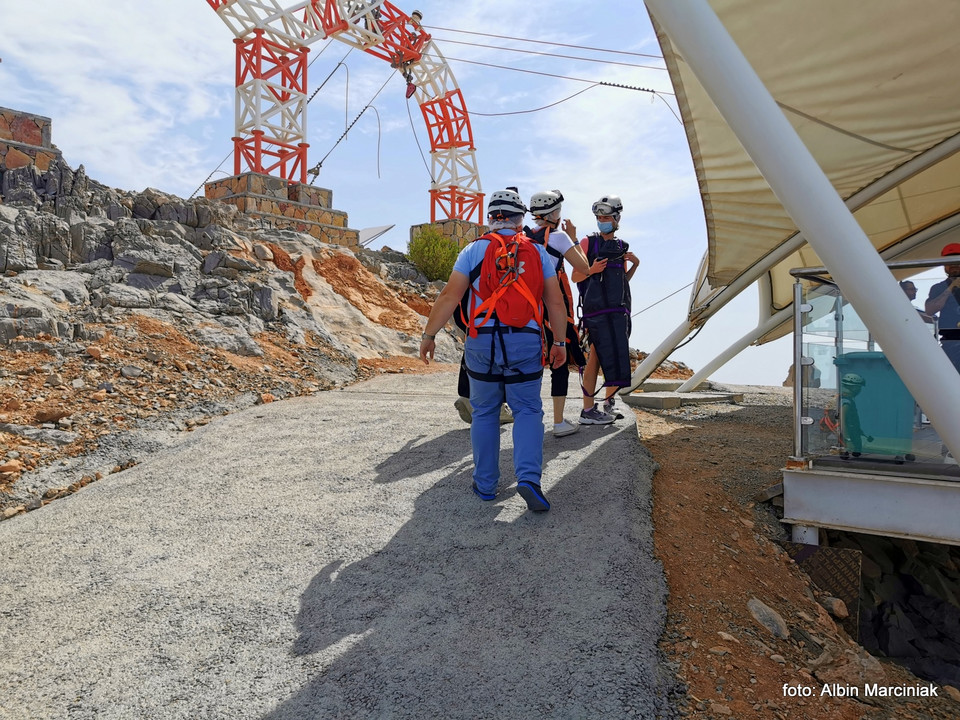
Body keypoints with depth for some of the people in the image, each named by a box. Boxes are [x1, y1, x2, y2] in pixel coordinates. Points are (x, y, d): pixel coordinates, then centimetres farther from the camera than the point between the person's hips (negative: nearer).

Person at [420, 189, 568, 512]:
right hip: (526, 343, 0)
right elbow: (555, 301, 6)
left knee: (484, 413, 12)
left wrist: (429, 335, 3)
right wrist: (559, 342, 13)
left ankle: (485, 484, 18)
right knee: (527, 411, 8)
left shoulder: (474, 249, 3)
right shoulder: (538, 252, 8)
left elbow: (449, 296, -4)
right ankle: (529, 477, -10)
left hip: (483, 342, 0)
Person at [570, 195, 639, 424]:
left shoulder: (621, 247, 17)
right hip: (596, 308, -5)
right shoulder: (588, 242, 3)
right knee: (596, 356, -8)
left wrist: (634, 265, 6)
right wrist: (592, 270, -18)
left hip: (619, 309, 6)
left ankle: (610, 401, 21)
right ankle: (588, 410, -4)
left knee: (617, 355, 7)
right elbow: (576, 277, 0)